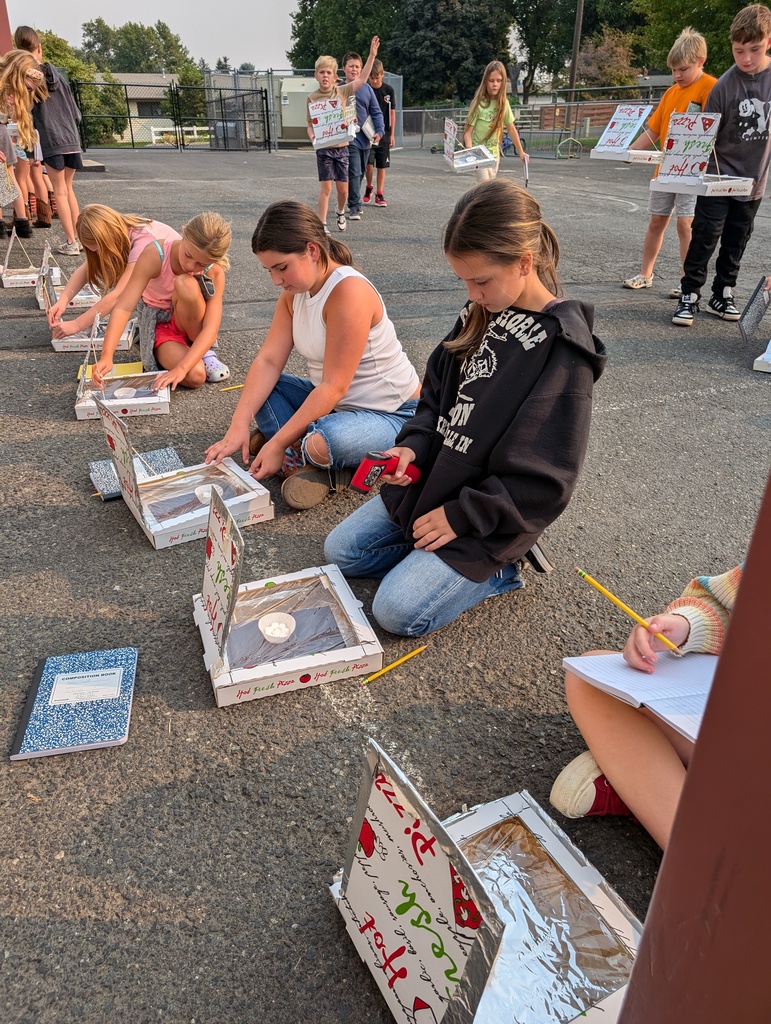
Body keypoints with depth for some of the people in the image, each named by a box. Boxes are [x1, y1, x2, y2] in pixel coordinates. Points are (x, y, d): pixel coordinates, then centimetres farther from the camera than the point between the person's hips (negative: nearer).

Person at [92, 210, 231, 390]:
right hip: (158, 324, -2)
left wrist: (180, 368, -45)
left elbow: (211, 328, -31)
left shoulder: (215, 272, -22)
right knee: (195, 376, -30)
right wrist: (106, 355, -45)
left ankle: (204, 352, -8)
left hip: (190, 323, 2)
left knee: (186, 284, -32)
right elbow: (123, 307, -31)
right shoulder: (154, 255, -27)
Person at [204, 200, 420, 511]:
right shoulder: (295, 292, 2)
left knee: (329, 440, -39)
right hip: (334, 403, 9)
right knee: (257, 389, -2)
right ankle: (317, 462, -15)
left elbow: (334, 386, -26)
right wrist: (239, 425, -18)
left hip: (391, 415, -9)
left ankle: (303, 454, -5)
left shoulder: (349, 291, -25)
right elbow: (268, 360, -5)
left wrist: (279, 442, -26)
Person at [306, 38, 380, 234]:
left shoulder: (342, 92, 2)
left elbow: (362, 79, 1)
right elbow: (310, 124, 4)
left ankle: (341, 213, 37)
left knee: (343, 188, 8)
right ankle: (322, 224, -2)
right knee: (326, 187, -7)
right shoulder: (312, 98, 0)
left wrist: (372, 55, -3)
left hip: (342, 146, 2)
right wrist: (313, 137, -17)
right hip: (324, 148, -2)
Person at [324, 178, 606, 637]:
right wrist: (414, 447, -7)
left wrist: (461, 516, -18)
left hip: (482, 519, -8)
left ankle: (497, 568, 4)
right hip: (429, 483, 8)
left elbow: (542, 482, -21)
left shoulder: (562, 351, -22)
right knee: (340, 551, 8)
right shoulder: (481, 315, 0)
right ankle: (441, 560, 13)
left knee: (398, 611, -15)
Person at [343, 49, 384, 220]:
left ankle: (354, 202, 29)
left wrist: (379, 131, -7)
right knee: (354, 173, -13)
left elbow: (376, 112, 7)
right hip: (349, 139, -4)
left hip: (366, 138, 4)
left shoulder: (366, 88, 6)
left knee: (361, 173, 14)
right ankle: (354, 207, -7)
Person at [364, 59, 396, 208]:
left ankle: (379, 194, 10)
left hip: (384, 133, 2)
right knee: (369, 164, -11)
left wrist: (392, 134, 3)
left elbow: (392, 113, 6)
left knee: (382, 166, 3)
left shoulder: (389, 90, 0)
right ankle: (368, 188, 15)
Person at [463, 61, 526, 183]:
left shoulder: (503, 103, 2)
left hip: (495, 154, 6)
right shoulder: (479, 103, -12)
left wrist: (521, 152, 11)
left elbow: (511, 128, 10)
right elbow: (467, 131, -14)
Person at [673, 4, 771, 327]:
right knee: (704, 238, -6)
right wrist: (707, 170, -20)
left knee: (735, 242, 10)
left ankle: (722, 296, 19)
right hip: (718, 178, -3)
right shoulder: (724, 86, -12)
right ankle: (689, 296, 1)